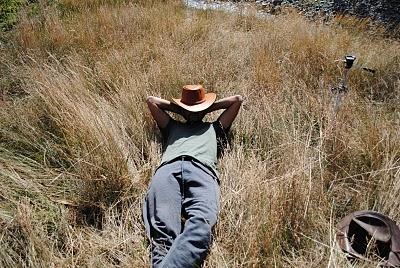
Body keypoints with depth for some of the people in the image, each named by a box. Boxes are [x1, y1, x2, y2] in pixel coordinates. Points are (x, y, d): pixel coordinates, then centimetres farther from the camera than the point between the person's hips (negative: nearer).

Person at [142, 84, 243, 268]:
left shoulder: (214, 128, 43)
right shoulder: (173, 127, 44)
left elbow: (237, 100, 48)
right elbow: (151, 101, 49)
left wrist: (210, 107, 49)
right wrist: (177, 108, 51)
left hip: (202, 170, 0)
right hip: (168, 170, 1)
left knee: (200, 225, -35)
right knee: (163, 230, -31)